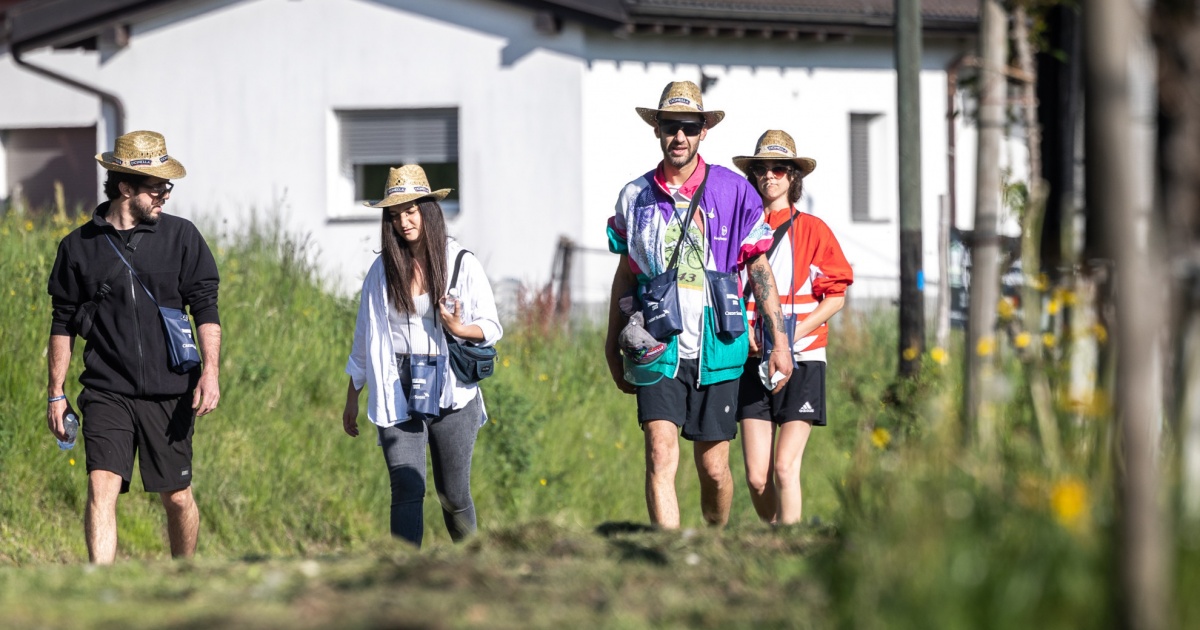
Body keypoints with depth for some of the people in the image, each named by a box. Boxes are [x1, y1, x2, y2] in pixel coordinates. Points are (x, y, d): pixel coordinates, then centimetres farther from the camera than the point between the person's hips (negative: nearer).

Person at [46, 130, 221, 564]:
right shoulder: (79, 247, 4)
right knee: (101, 487, -16)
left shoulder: (181, 238, 5)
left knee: (177, 496, 8)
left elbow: (206, 310, 4)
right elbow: (63, 324, 11)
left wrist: (210, 372, -9)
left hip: (169, 394, 1)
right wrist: (56, 393, 9)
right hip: (107, 393, -1)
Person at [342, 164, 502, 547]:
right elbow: (364, 338, 13)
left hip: (451, 394, -1)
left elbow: (492, 328, 4)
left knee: (454, 494, 7)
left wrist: (459, 329, -17)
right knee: (407, 490, -12)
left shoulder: (462, 265, 0)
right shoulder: (382, 271, 5)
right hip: (398, 396, 1)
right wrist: (352, 398, 15)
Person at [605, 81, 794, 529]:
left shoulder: (733, 192, 2)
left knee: (714, 467, 6)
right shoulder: (635, 197, 6)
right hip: (658, 349, 0)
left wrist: (780, 340, 2)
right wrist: (613, 347, 16)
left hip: (716, 348, 0)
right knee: (660, 455, -15)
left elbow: (760, 269, 6)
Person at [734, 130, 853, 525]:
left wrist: (792, 333, -12)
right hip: (753, 361, 2)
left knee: (785, 468, -11)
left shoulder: (812, 230, 2)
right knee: (757, 477, -2)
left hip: (802, 358, -2)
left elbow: (835, 296, 1)